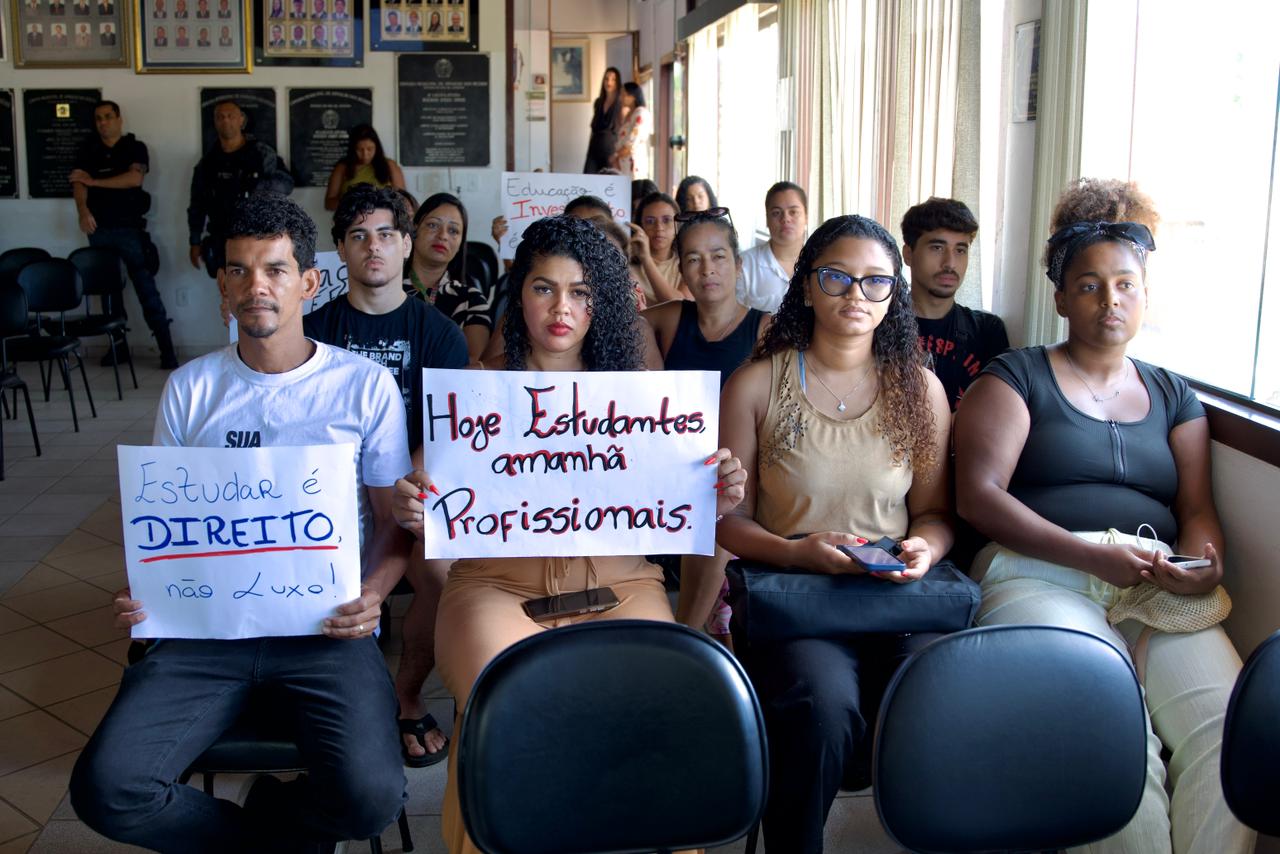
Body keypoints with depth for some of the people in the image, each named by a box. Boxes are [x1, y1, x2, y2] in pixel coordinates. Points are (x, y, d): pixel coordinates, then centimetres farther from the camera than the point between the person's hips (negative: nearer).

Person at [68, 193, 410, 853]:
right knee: (104, 787, -19)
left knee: (371, 795, -25)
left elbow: (395, 518, 6)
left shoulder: (365, 385, 2)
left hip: (325, 628, -2)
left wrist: (373, 593, -14)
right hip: (205, 626, 2)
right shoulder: (190, 388, 10)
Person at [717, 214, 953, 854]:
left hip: (898, 597, 2)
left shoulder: (920, 388, 11)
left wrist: (926, 547, -9)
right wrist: (795, 551, -16)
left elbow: (934, 510, 15)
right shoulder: (755, 385, 3)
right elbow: (728, 518, 2)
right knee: (823, 703, -32)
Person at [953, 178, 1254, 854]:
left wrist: (1205, 564, -7)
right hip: (1041, 578, -4)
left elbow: (1197, 507, 18)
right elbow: (978, 494, -3)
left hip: (1156, 592, 4)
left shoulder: (1172, 394, 24)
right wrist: (1092, 554, -14)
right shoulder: (1016, 379, 10)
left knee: (1230, 724, -25)